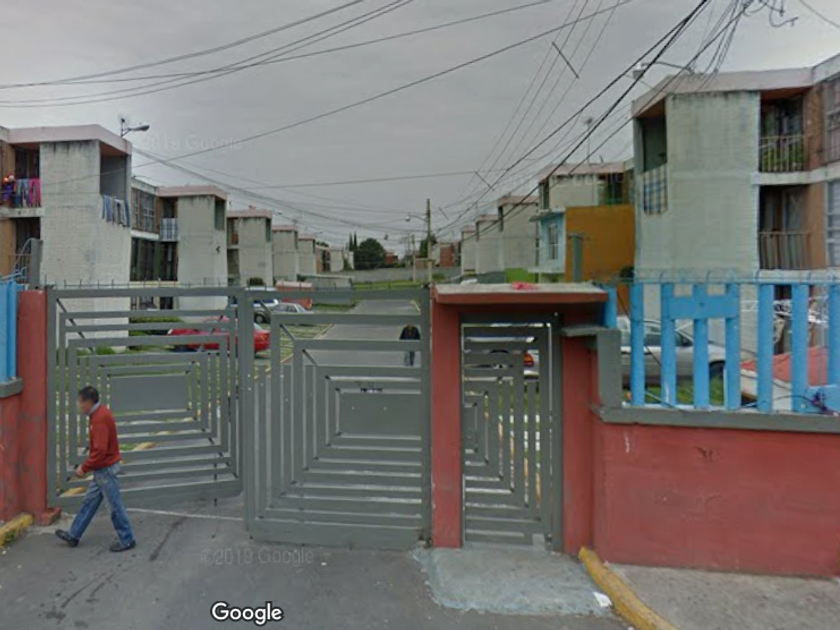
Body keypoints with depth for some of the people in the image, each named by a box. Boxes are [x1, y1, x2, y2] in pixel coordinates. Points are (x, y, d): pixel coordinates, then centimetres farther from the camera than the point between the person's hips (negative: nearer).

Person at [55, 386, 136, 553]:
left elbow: (100, 450, -27)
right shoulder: (100, 413, 7)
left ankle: (127, 540, 12)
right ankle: (74, 535, 32)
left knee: (115, 506, 1)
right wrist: (87, 466, 17)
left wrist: (84, 468, -16)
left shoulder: (100, 419, -25)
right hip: (102, 469, 10)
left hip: (106, 469, -10)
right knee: (89, 501, 19)